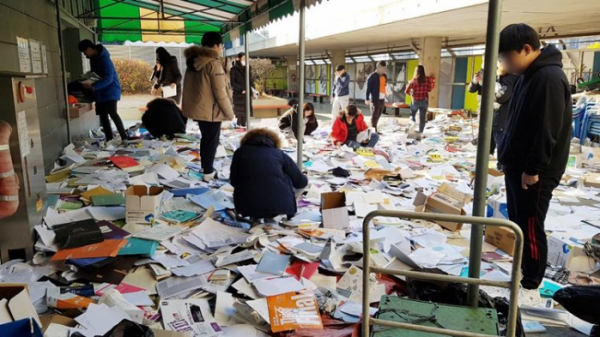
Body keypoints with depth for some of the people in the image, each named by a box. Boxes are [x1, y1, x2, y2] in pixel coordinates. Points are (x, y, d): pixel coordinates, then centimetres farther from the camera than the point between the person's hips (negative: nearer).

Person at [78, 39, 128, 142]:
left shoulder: (104, 59, -20)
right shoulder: (93, 58, 8)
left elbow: (108, 79, -27)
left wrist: (93, 86, -32)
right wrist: (87, 79, 5)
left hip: (110, 89, -9)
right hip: (100, 91, 9)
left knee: (112, 113, -19)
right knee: (103, 115, 5)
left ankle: (124, 138, -17)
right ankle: (109, 139, 10)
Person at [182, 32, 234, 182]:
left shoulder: (194, 61, 9)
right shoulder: (214, 63, -18)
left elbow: (190, 87, 15)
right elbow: (220, 92, -20)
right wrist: (229, 112, -11)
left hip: (198, 107, 8)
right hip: (210, 109, -8)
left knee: (206, 138, 21)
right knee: (211, 139, 3)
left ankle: (205, 167, 33)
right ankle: (208, 172, 10)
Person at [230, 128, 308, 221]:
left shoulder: (240, 152, 19)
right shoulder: (279, 153, 18)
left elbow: (234, 181, 19)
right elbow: (301, 182, 21)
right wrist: (305, 179, 46)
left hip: (249, 207, 0)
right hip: (281, 205, 0)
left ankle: (253, 215, 10)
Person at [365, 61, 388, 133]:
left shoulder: (384, 76, 11)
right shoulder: (372, 76, -10)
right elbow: (368, 88, -10)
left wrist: (386, 92, 8)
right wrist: (367, 99, -12)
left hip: (382, 99, 7)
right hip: (375, 99, -7)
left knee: (378, 116, 13)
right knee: (374, 116, -1)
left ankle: (375, 129, 24)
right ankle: (373, 131, 6)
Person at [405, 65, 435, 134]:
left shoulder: (414, 80, -11)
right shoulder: (427, 79, -6)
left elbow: (407, 91, -9)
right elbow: (429, 89, 2)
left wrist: (411, 93, 12)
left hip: (416, 100, -2)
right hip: (425, 101, 2)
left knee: (412, 115, 22)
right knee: (422, 117, 9)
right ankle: (421, 131, 11)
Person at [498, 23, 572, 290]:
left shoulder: (549, 78, -20)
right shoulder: (528, 76, 12)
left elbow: (547, 130, -23)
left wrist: (533, 169, -20)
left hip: (534, 173, -10)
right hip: (517, 167, 10)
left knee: (530, 228, 0)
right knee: (517, 223, 18)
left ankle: (530, 283, 14)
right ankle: (521, 270, 33)